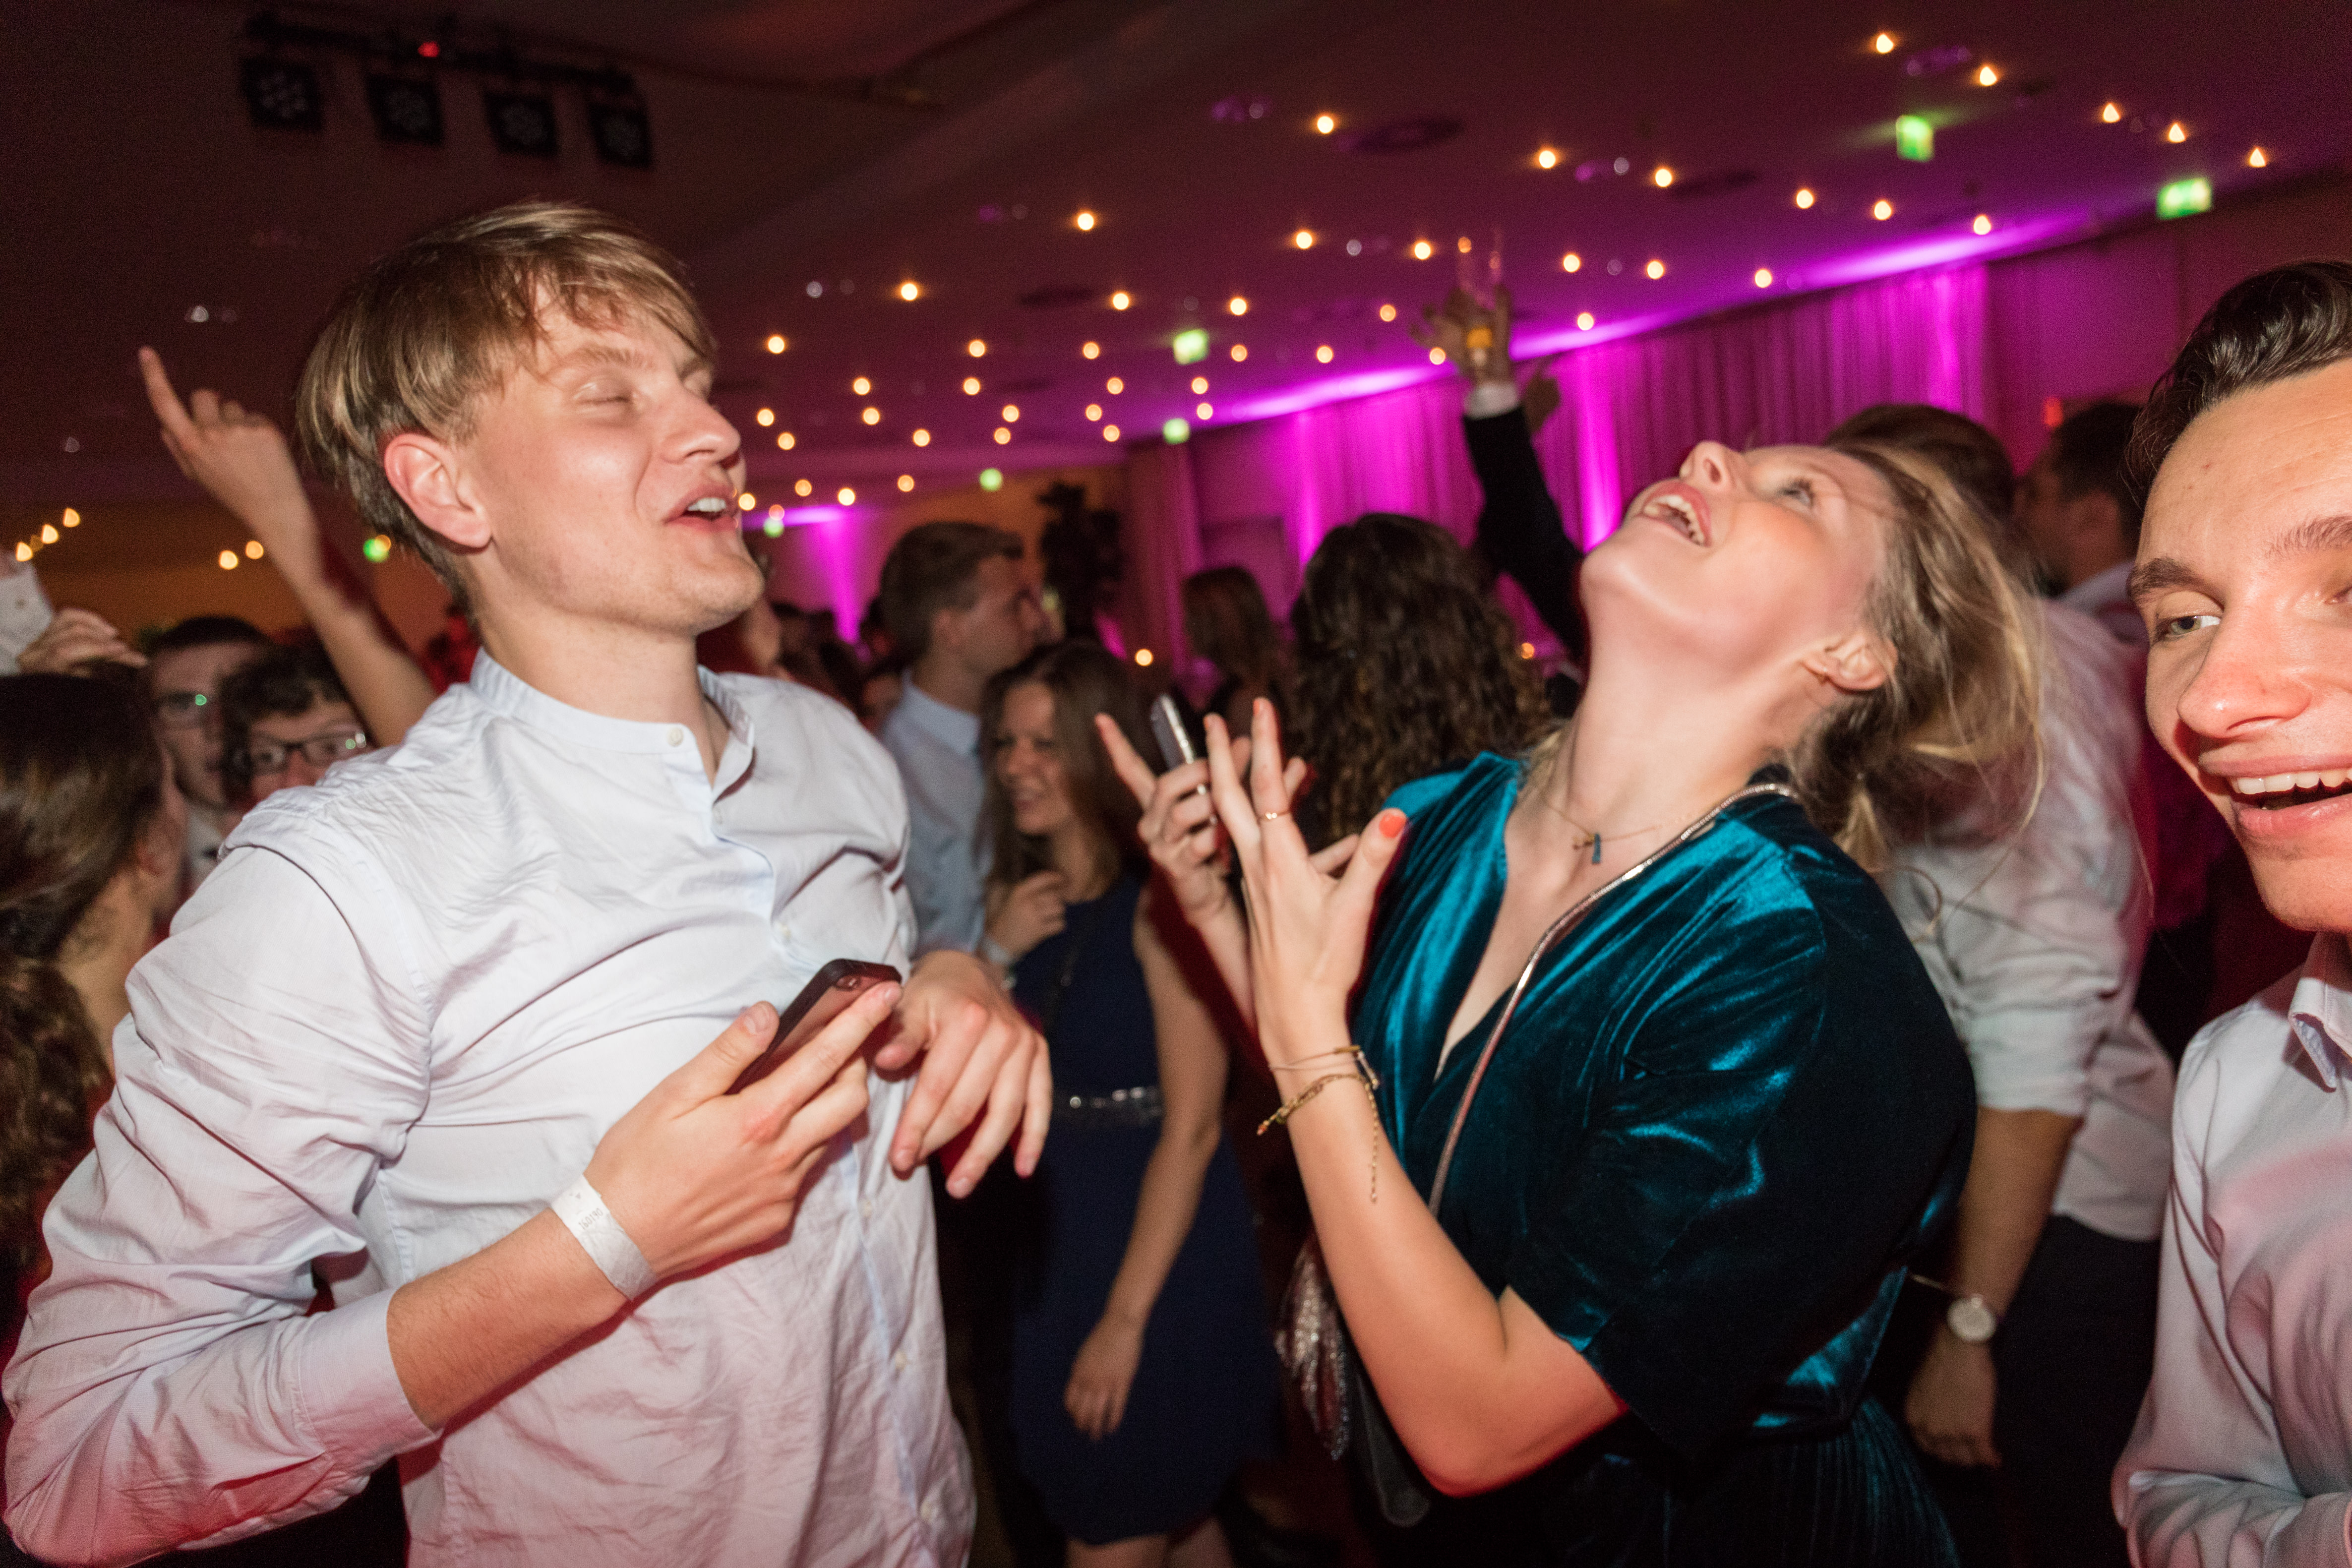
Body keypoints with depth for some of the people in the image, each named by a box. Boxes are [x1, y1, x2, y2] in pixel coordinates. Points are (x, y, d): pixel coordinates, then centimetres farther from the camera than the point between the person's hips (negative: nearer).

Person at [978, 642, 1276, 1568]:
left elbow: (1193, 1125, -18)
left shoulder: (1159, 899, -16)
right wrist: (996, 955, -8)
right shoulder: (1016, 895, 5)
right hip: (1053, 1242, 6)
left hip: (1161, 1250, -6)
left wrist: (1128, 1316, -17)